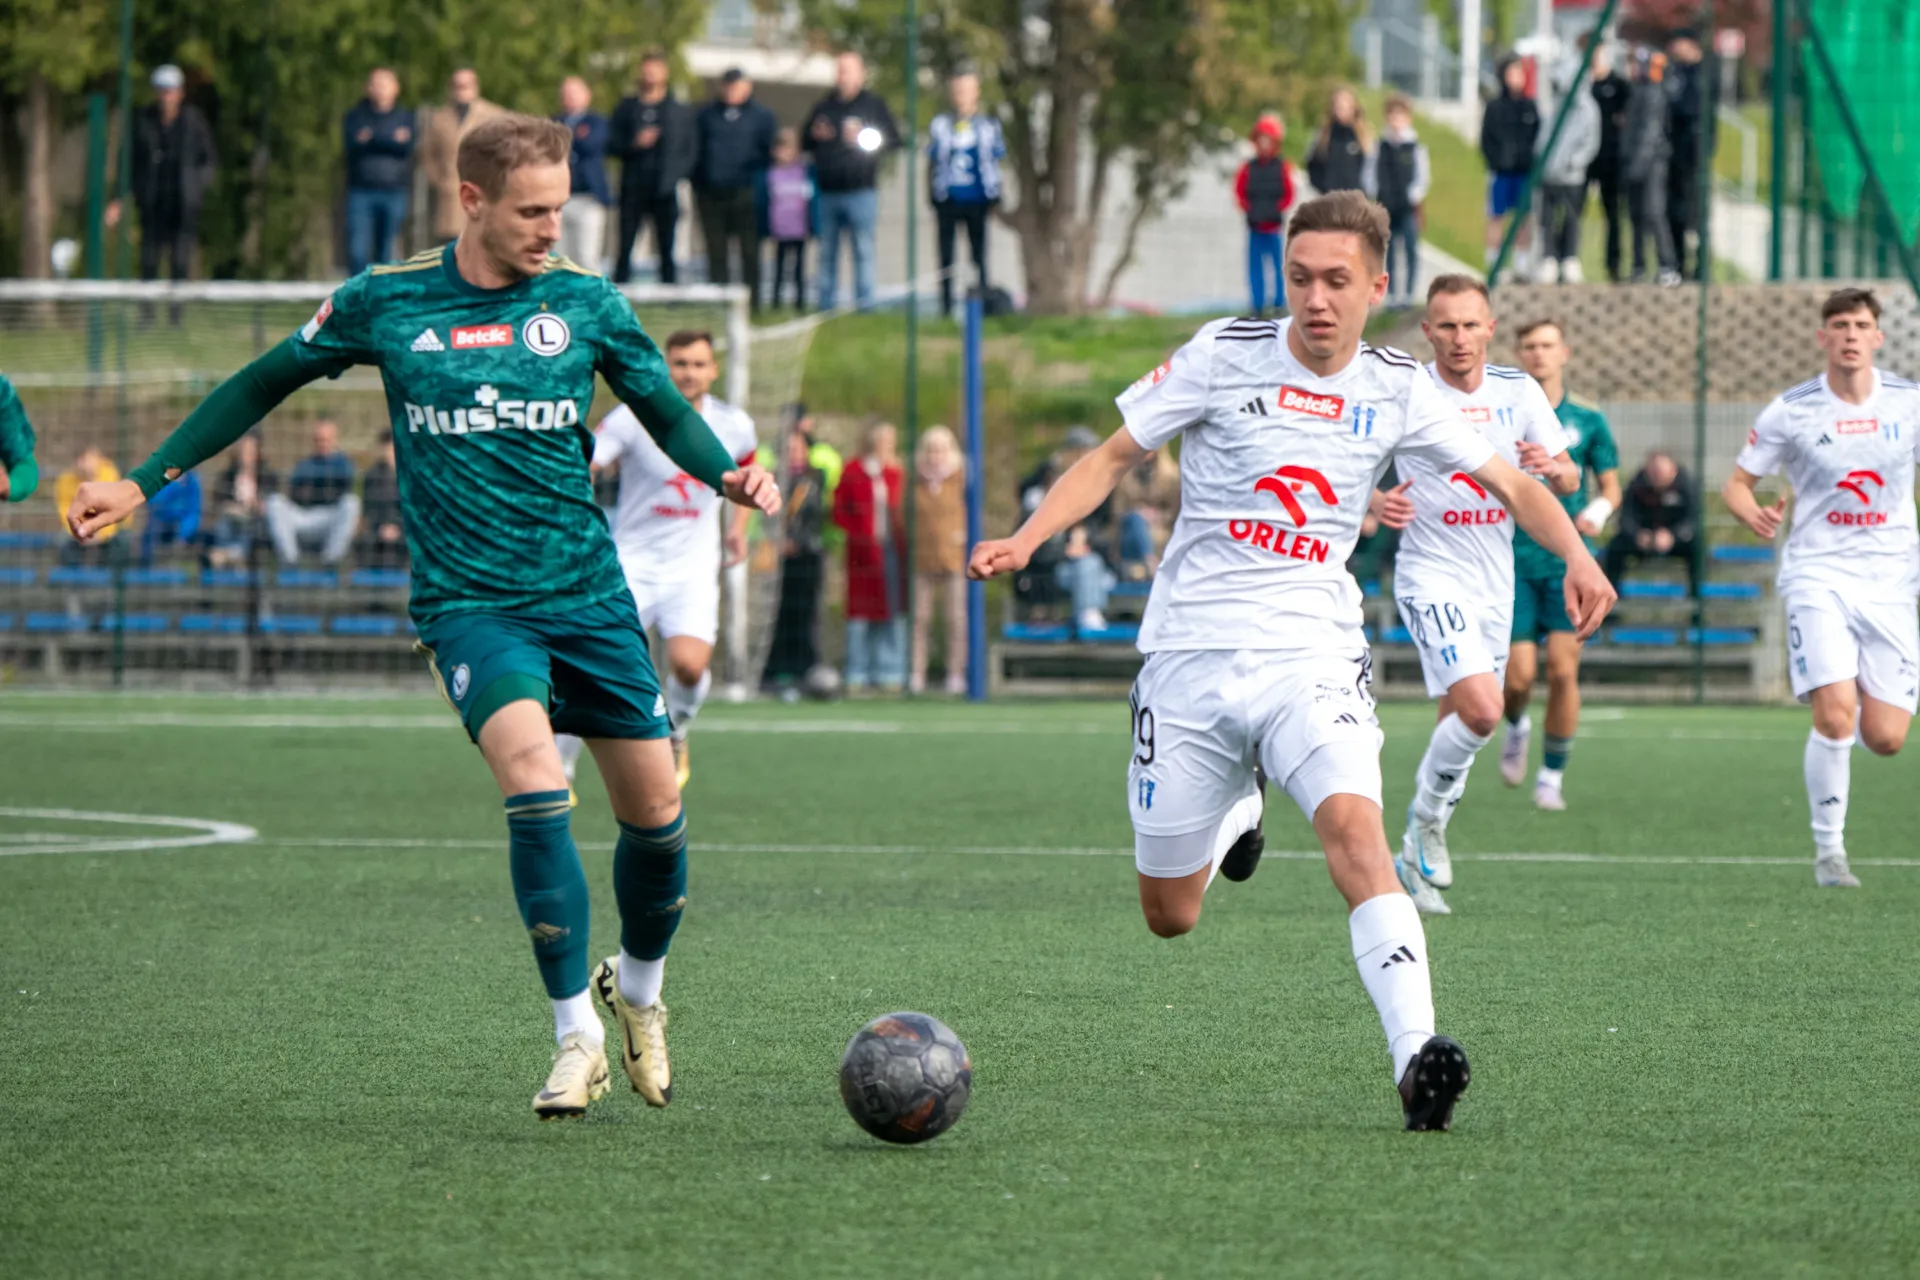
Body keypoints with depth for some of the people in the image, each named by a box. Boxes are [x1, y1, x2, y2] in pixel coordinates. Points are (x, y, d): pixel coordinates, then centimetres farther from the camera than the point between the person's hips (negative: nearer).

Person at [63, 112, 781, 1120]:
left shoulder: (585, 302, 2)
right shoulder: (383, 303, -2)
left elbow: (667, 413, 13)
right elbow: (261, 386, 10)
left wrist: (729, 474, -8)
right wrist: (142, 482, 9)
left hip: (590, 596, 3)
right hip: (467, 602, -3)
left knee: (655, 811, 2)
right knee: (532, 773, -26)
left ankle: (637, 989, 33)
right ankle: (576, 1034, -17)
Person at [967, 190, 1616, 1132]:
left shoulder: (1396, 391, 3)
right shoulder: (1224, 356, -3)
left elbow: (1511, 484, 10)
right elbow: (1114, 457, 4)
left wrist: (1575, 555, -9)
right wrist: (1024, 539, -10)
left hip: (1312, 655, 0)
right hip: (1190, 655, 0)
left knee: (1351, 820, -30)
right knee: (1171, 918, 7)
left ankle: (1414, 1058, -38)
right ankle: (1235, 812, 43)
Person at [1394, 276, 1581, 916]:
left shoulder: (1518, 391, 2)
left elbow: (1568, 481, 2)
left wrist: (1554, 466, -22)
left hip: (1495, 580, 5)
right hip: (1431, 575, -5)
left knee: (1460, 727, 11)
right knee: (1481, 709, -23)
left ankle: (1417, 862, 28)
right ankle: (1427, 817, 0)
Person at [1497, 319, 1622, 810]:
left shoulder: (1588, 420, 5)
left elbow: (1610, 487, 12)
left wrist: (1598, 511, -9)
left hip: (1570, 562, 0)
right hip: (1515, 560, 0)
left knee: (1563, 670, -8)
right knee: (1519, 675, -6)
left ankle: (1552, 775, 6)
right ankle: (1516, 727, 30)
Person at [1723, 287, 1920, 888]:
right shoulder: (1791, 411, -3)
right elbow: (1737, 484, 5)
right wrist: (1754, 515, -18)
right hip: (1819, 575, -2)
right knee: (1835, 717, -19)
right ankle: (1828, 849, -2)